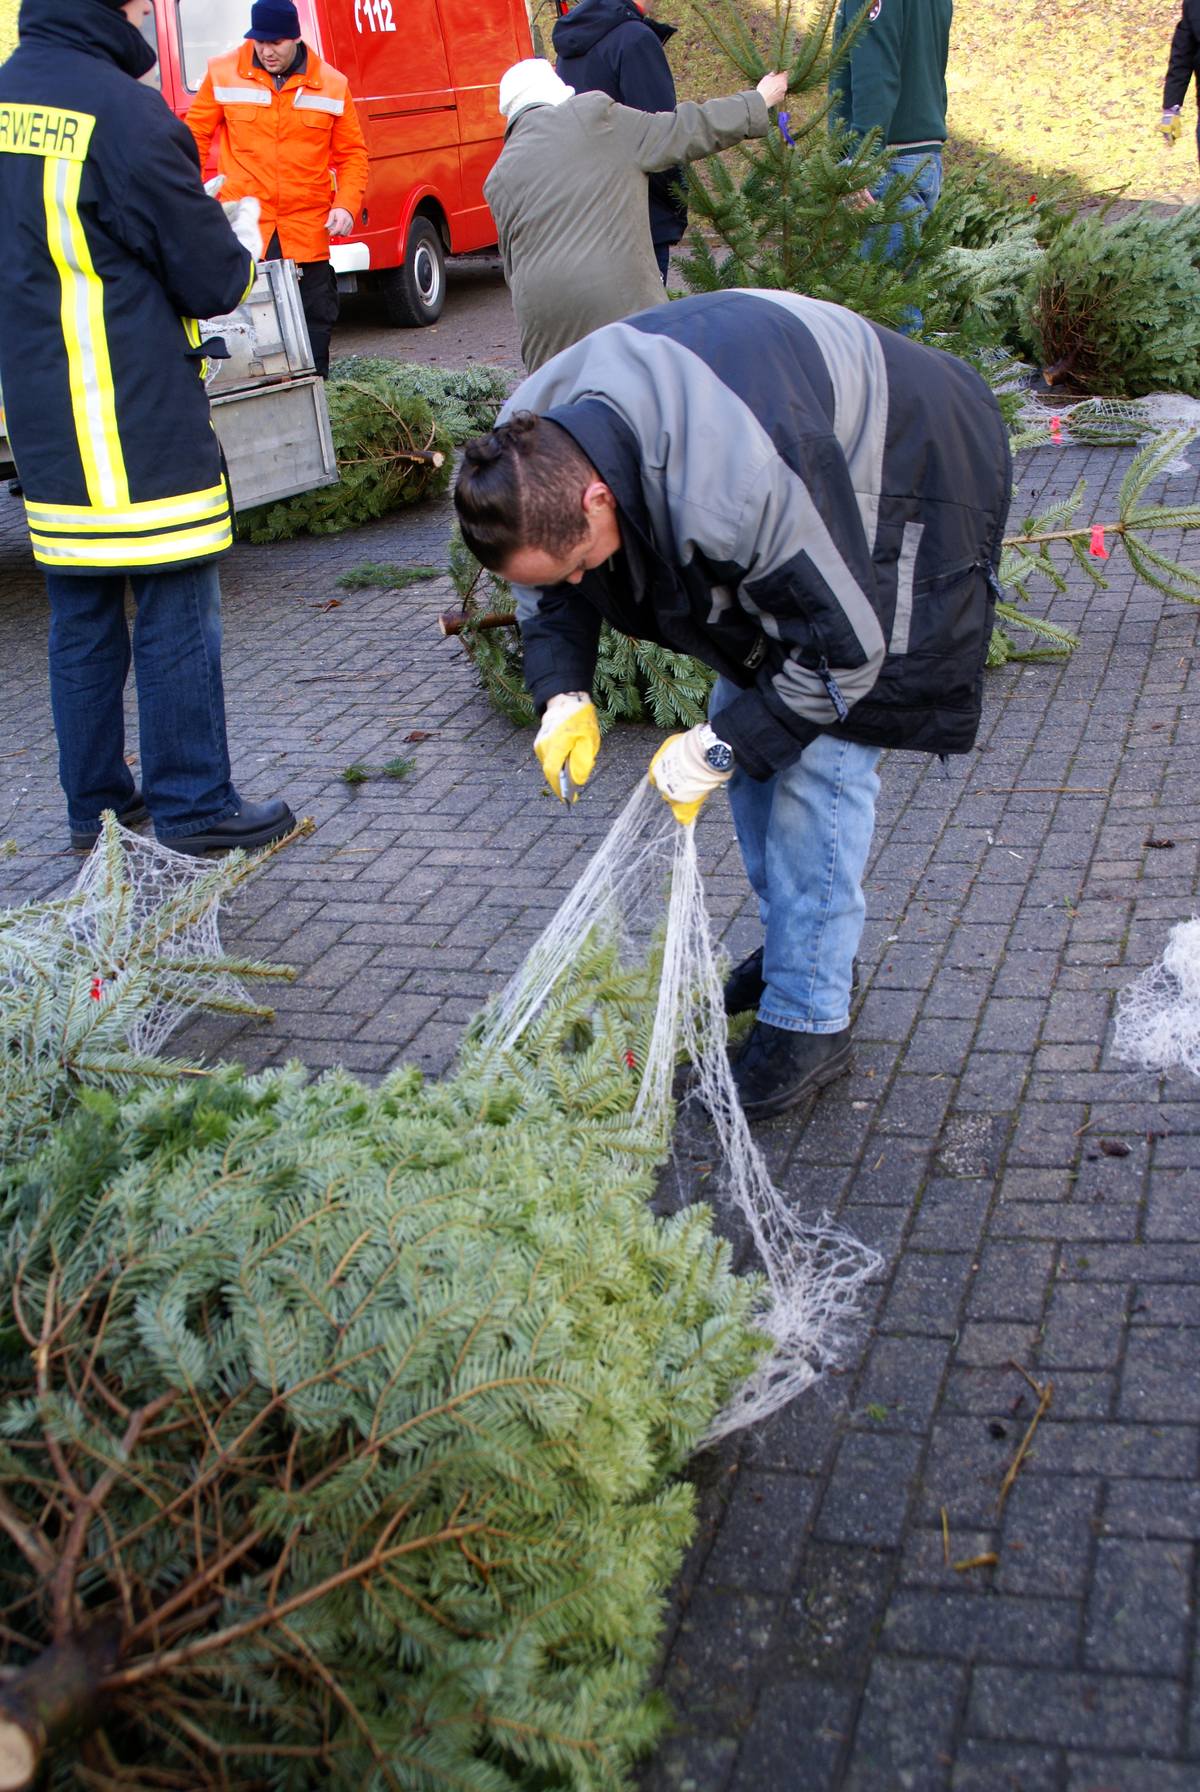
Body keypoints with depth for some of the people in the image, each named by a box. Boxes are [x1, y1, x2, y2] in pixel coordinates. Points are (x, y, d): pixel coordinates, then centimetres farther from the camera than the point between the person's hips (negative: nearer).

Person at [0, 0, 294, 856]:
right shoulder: (123, 112, -15)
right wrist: (239, 246, 11)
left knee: (80, 617, 13)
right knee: (178, 612, 1)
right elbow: (213, 280, -11)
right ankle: (192, 806, 8)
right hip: (139, 421, -7)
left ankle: (96, 804, 22)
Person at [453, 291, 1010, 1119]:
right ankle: (797, 949, 28)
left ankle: (810, 1018, -2)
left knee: (818, 756, -14)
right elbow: (547, 588, 0)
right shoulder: (532, 448, -20)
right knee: (755, 720, 10)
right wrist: (564, 693, -17)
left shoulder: (740, 484, -44)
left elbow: (845, 647, -32)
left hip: (908, 481, -8)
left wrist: (718, 748, -26)